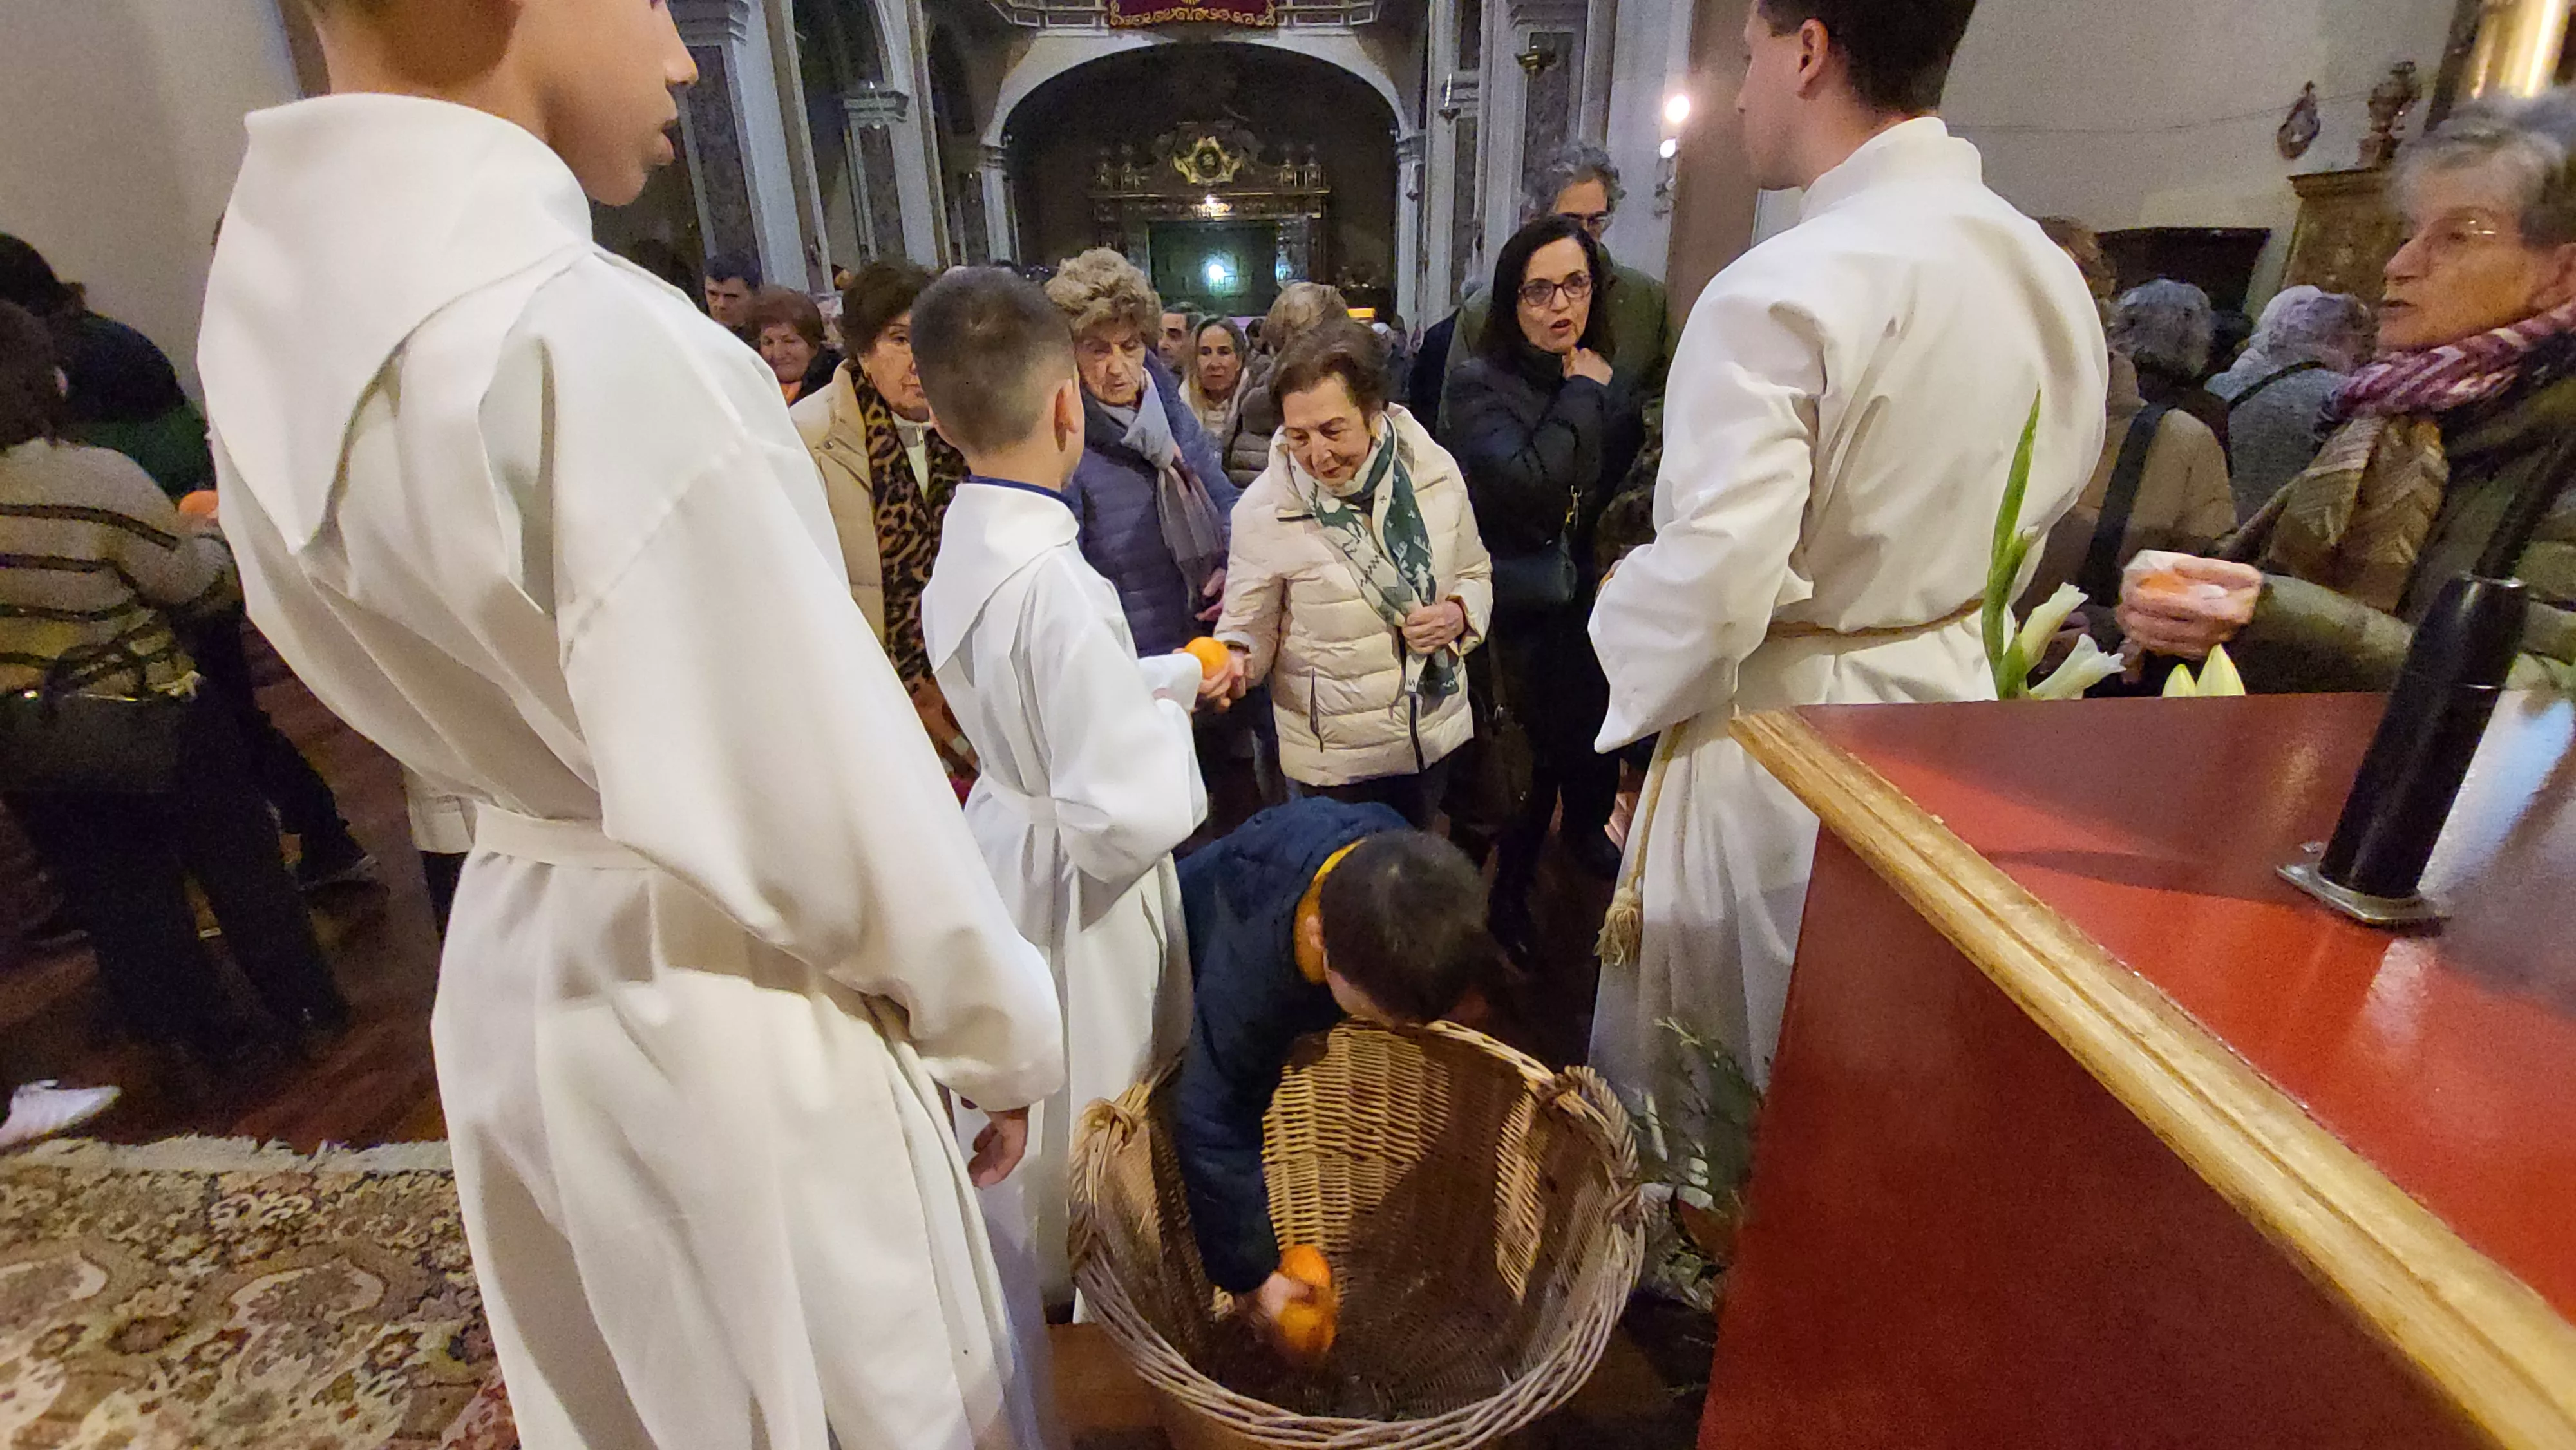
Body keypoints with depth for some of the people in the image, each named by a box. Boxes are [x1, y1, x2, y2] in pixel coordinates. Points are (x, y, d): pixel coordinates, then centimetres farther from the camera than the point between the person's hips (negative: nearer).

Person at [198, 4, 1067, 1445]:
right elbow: (822, 808, -25)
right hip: (729, 1012, -8)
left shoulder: (277, 283, 1)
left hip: (527, 965, 8)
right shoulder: (590, 337, -28)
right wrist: (1005, 1032, -8)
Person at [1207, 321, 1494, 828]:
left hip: (1436, 734, 3)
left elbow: (1475, 573, 6)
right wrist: (1234, 658, -32)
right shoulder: (1263, 510, -17)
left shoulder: (1435, 469, -9)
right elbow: (1252, 629, -10)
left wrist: (1459, 614, -15)